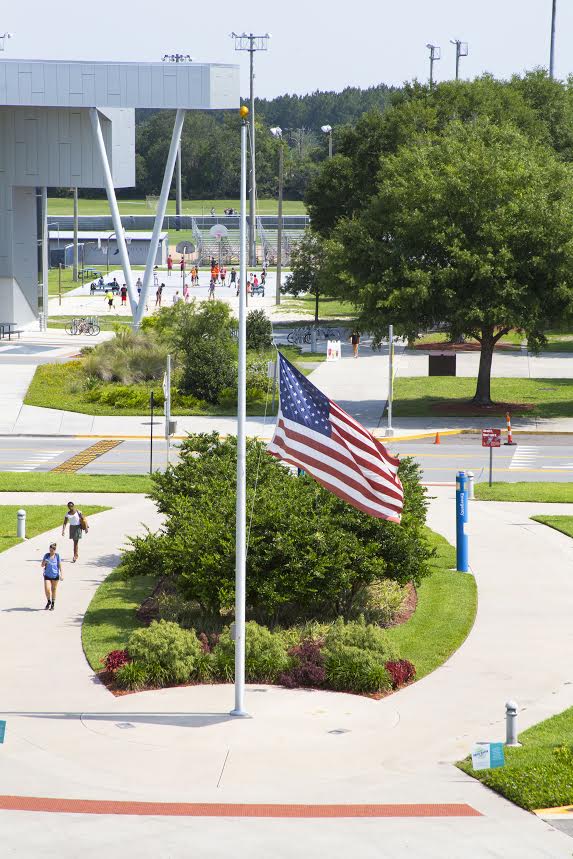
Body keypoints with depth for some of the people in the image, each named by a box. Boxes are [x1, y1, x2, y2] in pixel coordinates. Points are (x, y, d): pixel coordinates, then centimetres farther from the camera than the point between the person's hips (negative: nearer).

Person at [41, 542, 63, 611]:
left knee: (53, 590, 10)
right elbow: (42, 565, 0)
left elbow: (60, 565, 0)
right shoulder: (46, 555, -3)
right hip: (47, 575, 1)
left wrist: (61, 575, -2)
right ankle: (49, 601, 18)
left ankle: (53, 604, 25)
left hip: (55, 576, -1)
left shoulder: (57, 556, -5)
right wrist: (44, 562, -22)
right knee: (47, 589, -9)